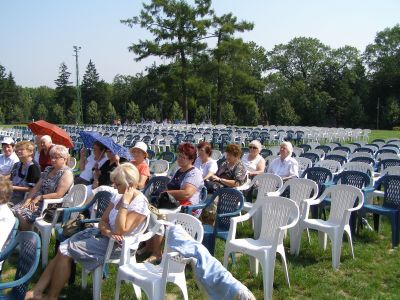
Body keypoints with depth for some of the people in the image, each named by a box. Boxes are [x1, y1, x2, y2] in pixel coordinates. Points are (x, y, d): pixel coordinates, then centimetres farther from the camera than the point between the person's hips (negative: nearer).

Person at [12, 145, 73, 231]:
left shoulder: (67, 173, -10)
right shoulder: (48, 169, 15)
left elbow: (58, 195, -17)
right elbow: (37, 187, 10)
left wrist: (39, 197, -13)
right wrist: (28, 199, -5)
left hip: (52, 207, -8)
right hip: (39, 201, 8)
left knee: (21, 214, -21)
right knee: (14, 210, -11)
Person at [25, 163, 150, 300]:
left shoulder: (139, 204, -18)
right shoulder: (119, 196, 6)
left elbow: (120, 231, -26)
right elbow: (103, 221, 7)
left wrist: (124, 203, -25)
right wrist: (107, 232, -16)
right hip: (103, 235, 8)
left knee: (66, 251, -14)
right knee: (62, 249, -6)